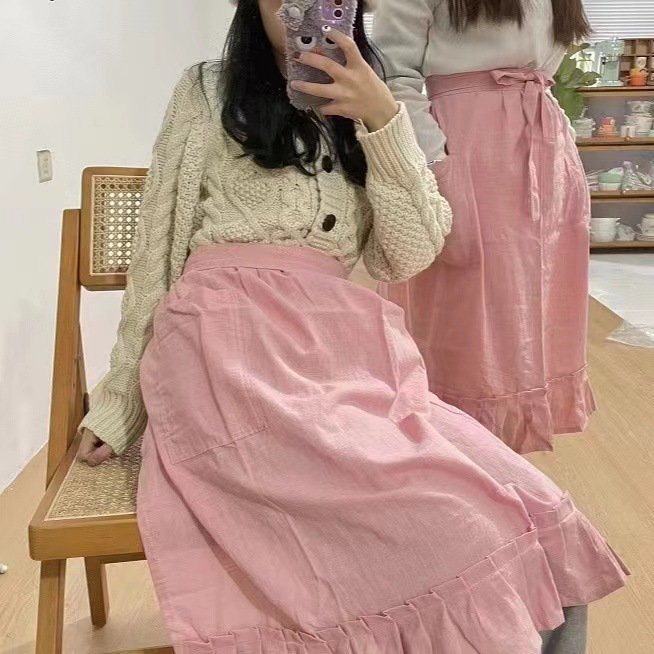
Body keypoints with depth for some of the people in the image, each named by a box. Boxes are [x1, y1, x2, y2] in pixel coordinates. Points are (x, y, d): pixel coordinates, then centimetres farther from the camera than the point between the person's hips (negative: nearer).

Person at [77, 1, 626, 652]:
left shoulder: (365, 114, 20)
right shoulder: (207, 94, 10)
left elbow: (411, 255, 6)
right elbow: (156, 257, 9)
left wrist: (384, 119, -5)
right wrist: (119, 405, 9)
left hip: (344, 357, 4)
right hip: (233, 361, -4)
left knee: (534, 511, -18)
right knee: (453, 521, -26)